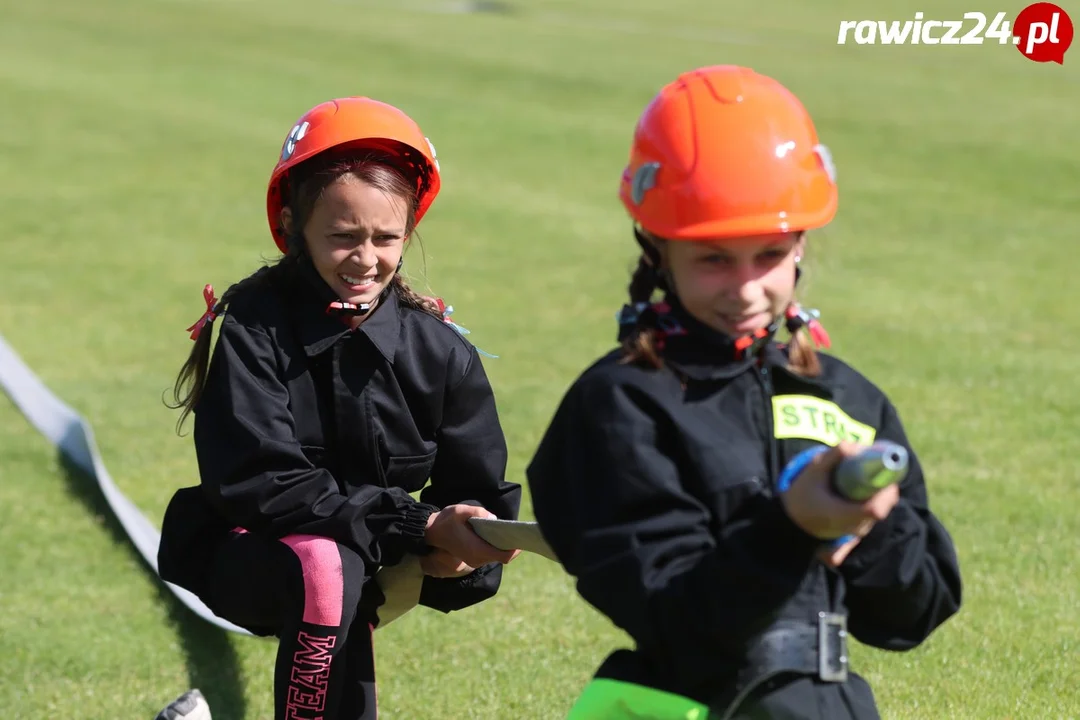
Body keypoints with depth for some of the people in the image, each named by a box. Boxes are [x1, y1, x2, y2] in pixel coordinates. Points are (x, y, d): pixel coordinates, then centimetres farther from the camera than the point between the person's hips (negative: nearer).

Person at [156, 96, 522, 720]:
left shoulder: (439, 350, -6)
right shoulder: (253, 330, -16)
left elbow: (478, 491, -6)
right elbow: (256, 486, -25)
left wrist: (452, 553, -32)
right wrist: (419, 526, -32)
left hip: (376, 572, 6)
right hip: (251, 561, -6)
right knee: (324, 565, -35)